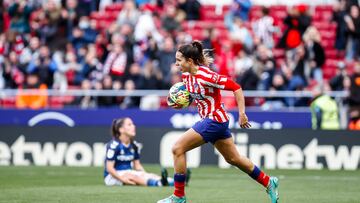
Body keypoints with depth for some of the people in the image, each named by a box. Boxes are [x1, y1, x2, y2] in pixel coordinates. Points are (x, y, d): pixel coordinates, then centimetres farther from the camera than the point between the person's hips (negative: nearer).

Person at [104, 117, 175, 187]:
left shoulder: (134, 145, 7)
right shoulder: (114, 145, -15)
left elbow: (137, 165, 14)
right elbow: (109, 168, -17)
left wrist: (145, 175, -6)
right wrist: (123, 179, -29)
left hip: (128, 173, 7)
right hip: (115, 176, -7)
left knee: (150, 175, -21)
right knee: (134, 177, -36)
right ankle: (159, 183, -63)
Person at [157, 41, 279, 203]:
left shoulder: (206, 76, -23)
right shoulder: (186, 76, 2)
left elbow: (236, 87, -20)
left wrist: (242, 114, -21)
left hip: (215, 120, -9)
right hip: (208, 120, 9)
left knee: (178, 149, -14)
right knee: (233, 159, 19)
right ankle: (269, 183, 33)